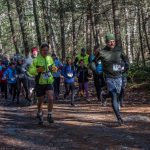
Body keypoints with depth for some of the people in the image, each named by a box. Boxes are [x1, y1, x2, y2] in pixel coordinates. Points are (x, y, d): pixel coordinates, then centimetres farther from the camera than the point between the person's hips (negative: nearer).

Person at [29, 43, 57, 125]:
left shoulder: (50, 58, 3)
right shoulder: (36, 60, -9)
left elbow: (53, 67, 20)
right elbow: (30, 70, -10)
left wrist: (54, 69, -4)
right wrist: (38, 70, -28)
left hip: (49, 82, 2)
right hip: (39, 83, -2)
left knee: (51, 99, -17)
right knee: (40, 101, 10)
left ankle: (49, 115, -1)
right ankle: (40, 115, 36)